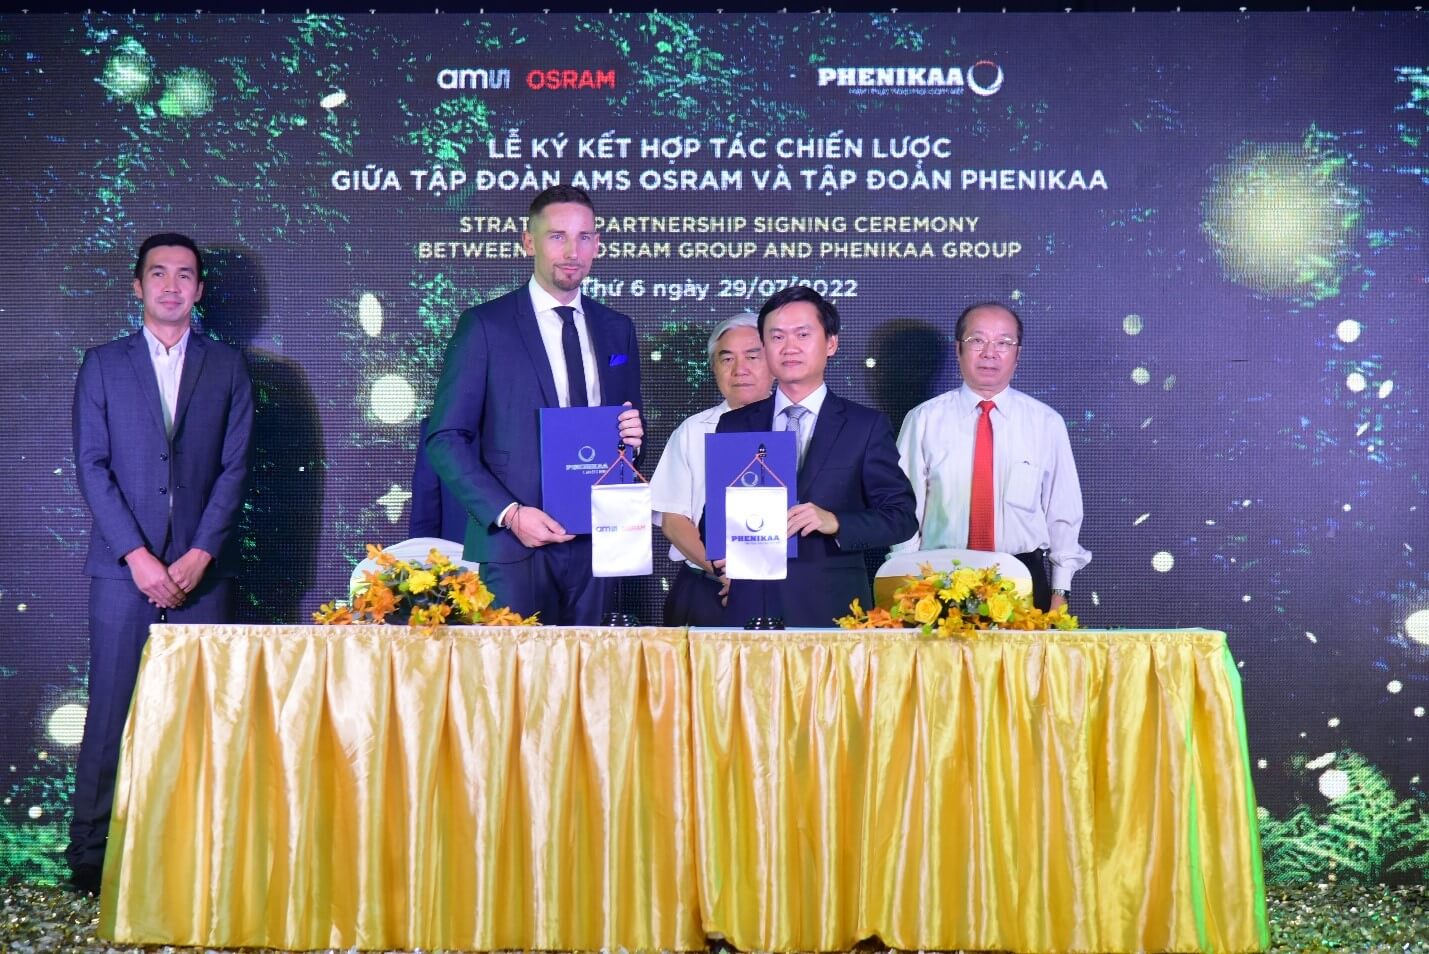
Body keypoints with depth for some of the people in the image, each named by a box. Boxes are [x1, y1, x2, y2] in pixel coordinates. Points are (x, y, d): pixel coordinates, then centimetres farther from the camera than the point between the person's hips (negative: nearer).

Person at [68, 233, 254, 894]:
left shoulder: (227, 367, 11)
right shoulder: (103, 365, 9)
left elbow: (234, 466, 4)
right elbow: (92, 466, 2)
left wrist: (201, 554, -7)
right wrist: (138, 555, -9)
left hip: (202, 567, 1)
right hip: (123, 564, -1)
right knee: (113, 711, -2)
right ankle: (91, 853, 6)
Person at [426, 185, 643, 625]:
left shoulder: (617, 329, 13)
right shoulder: (484, 326, -2)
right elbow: (446, 439, -5)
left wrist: (632, 437, -3)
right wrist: (509, 514, -15)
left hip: (595, 540, 4)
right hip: (513, 544, -4)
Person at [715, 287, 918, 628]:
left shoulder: (866, 426, 4)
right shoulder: (734, 426, 12)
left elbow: (902, 517, 0)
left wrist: (835, 523, -17)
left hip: (833, 612, -2)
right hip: (751, 609, 2)